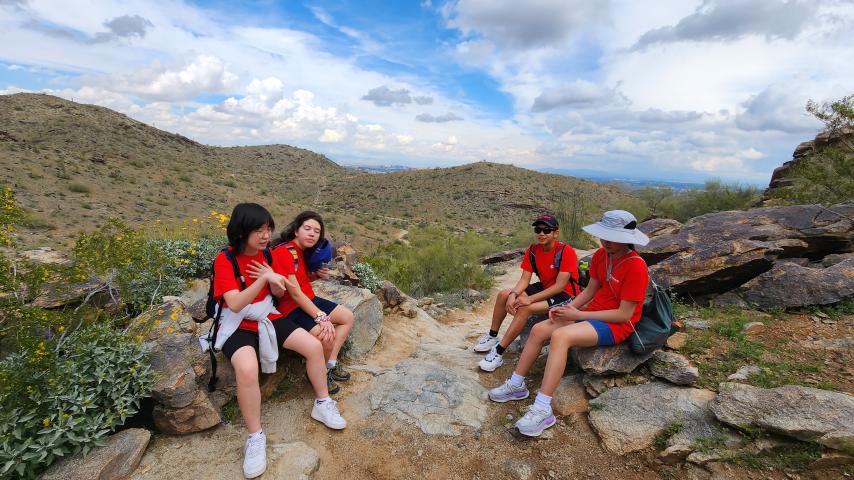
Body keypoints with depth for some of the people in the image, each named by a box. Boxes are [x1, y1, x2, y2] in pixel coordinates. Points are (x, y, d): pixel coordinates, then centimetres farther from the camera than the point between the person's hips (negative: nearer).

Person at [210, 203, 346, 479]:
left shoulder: (267, 253, 0)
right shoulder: (225, 260, -17)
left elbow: (280, 292, 7)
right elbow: (235, 304, -27)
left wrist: (272, 277, -16)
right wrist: (263, 278, -38)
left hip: (267, 318, 5)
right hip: (238, 325, -5)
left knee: (314, 346, -9)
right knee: (247, 369, -34)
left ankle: (322, 404, 12)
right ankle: (255, 437, -13)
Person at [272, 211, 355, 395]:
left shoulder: (302, 251, 6)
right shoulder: (285, 252, -22)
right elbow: (295, 293, -25)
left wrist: (316, 275, -1)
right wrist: (321, 317, -25)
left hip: (308, 300, 10)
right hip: (291, 307, -10)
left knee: (348, 317, 7)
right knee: (326, 336, -26)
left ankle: (331, 364, 9)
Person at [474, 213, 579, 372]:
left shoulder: (566, 252, -22)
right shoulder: (533, 251, -3)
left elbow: (560, 286, -25)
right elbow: (524, 279, -6)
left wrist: (530, 299, -28)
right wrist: (513, 295, -27)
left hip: (565, 295, -7)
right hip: (544, 288, 7)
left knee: (525, 308, -30)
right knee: (504, 295, -7)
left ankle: (498, 353, -21)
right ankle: (492, 336, 10)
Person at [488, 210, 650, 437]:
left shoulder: (636, 266, -20)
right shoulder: (601, 255, 3)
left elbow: (624, 314, -20)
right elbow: (589, 291, 8)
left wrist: (579, 315, -19)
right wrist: (568, 308, -10)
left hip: (617, 324, -8)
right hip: (593, 313, 8)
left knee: (560, 336, -32)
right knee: (539, 329, -9)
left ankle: (543, 409, -30)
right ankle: (516, 385, 4)